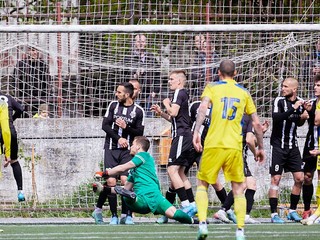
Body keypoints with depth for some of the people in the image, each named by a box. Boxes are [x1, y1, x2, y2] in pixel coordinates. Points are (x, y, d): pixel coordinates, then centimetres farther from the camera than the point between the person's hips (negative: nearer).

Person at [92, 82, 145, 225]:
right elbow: (105, 125, 3)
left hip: (127, 150, -1)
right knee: (111, 182, -7)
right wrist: (118, 138, -9)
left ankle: (126, 215, -6)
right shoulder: (113, 105, 7)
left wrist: (126, 127, -15)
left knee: (125, 180, -14)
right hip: (111, 149, 1)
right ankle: (114, 216, -1)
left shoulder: (138, 111, 0)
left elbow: (139, 133, 1)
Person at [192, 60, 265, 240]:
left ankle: (202, 223, -6)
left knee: (202, 185, 12)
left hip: (213, 145, -1)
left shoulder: (212, 88, 8)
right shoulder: (243, 92, 14)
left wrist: (196, 132, -20)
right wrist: (261, 148, 21)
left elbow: (203, 108, -13)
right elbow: (257, 123, 12)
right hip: (235, 147, 1)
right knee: (238, 189, 11)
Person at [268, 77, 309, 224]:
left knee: (299, 178, 2)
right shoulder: (279, 101, -9)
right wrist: (293, 109, -29)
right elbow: (276, 118, -27)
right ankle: (274, 214, -3)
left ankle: (292, 211, 15)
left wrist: (303, 117, -1)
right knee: (276, 179, -6)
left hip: (293, 146, 5)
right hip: (278, 146, -5)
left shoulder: (299, 103, 5)